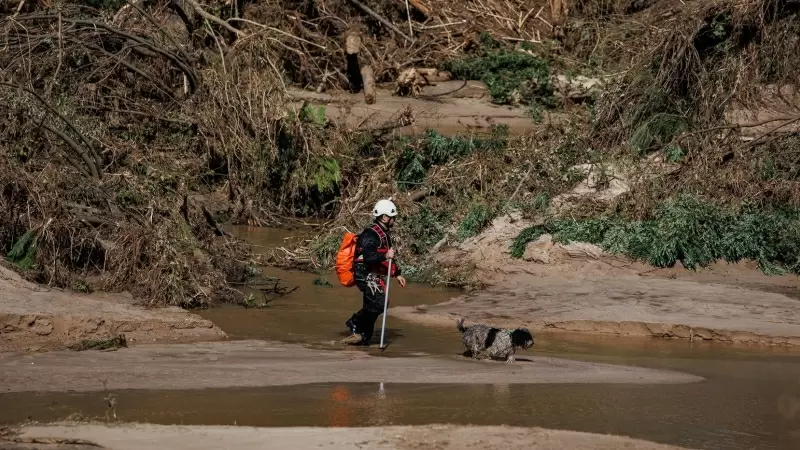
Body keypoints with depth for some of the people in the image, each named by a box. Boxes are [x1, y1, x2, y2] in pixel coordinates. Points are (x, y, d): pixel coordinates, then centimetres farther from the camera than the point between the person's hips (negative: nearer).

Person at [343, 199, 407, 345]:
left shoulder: (385, 234, 18)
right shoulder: (371, 234, -16)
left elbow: (388, 257, 28)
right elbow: (368, 257, -26)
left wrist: (397, 274, 26)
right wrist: (385, 256, -35)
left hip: (376, 276, 10)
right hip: (366, 275, -10)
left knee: (371, 307, 8)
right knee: (379, 302, -21)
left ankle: (364, 338, 13)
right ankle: (355, 323, -7)